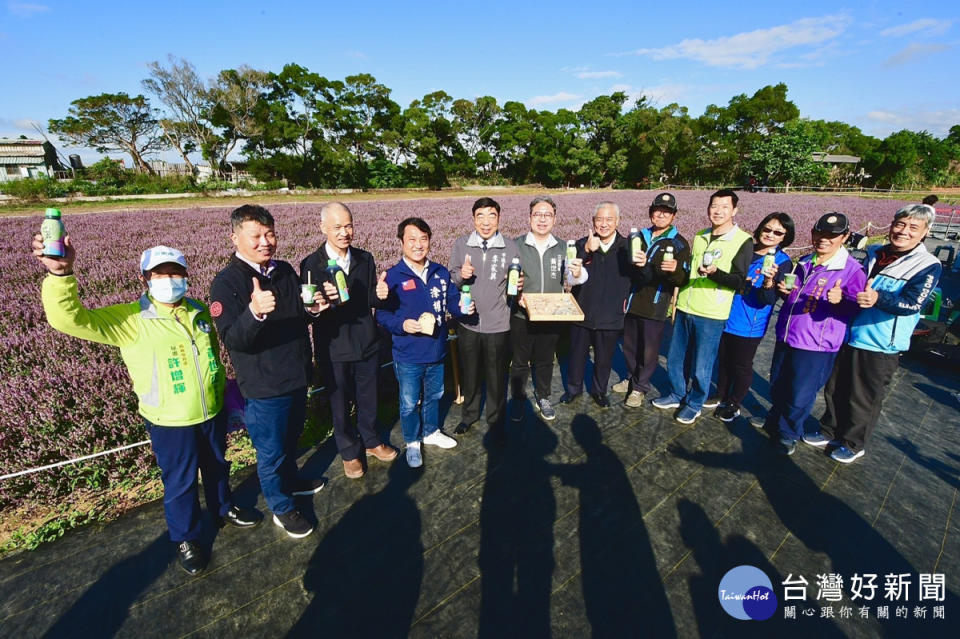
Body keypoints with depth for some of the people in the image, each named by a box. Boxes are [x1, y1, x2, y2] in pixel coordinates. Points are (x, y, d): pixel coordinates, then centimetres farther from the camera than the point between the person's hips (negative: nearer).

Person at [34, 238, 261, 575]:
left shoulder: (199, 311, -1)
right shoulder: (130, 319, -14)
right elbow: (70, 319, -28)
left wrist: (222, 385, 19)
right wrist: (61, 273, -43)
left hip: (213, 411, 4)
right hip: (170, 421, -4)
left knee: (217, 466, 24)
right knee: (180, 481, 14)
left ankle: (224, 509, 50)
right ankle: (186, 538, 38)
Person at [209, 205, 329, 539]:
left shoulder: (285, 271, 3)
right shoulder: (226, 282, -18)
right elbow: (233, 339, -27)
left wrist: (313, 308, -7)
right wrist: (254, 312, -46)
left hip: (296, 377, 7)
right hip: (263, 386, -6)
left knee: (291, 438, 26)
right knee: (271, 450, 12)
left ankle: (290, 480, 52)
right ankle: (281, 507, 34)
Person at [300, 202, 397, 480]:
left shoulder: (365, 259, 0)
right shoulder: (311, 264, -11)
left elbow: (370, 300, 3)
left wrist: (379, 294, -20)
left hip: (367, 342, 3)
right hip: (334, 347, -3)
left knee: (368, 398, 20)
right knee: (340, 403, 15)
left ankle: (370, 441, 44)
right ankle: (349, 452, 38)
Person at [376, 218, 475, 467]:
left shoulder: (441, 273, -1)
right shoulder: (393, 276, -14)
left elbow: (453, 301, 6)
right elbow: (382, 315, -12)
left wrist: (464, 308, -15)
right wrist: (402, 324, -29)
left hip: (436, 351, 4)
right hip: (408, 356, -4)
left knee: (434, 396, 24)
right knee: (409, 403, 13)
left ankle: (431, 432, 49)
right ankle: (412, 442, 37)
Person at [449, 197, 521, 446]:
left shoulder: (511, 248, -3)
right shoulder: (461, 245, -2)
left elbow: (515, 286, 5)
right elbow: (449, 282, 3)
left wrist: (519, 286, -17)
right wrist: (461, 276, -18)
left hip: (498, 325, -1)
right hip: (468, 323, 1)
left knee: (497, 378, 11)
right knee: (469, 373, 18)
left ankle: (496, 422, 33)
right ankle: (469, 413, 42)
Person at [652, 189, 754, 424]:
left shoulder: (743, 241, -7)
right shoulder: (700, 237, 11)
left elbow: (739, 281, -12)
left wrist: (716, 273, -30)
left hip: (710, 315, -5)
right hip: (684, 309, 6)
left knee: (701, 368, 4)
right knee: (674, 359, 14)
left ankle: (694, 405, 25)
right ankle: (677, 395, 34)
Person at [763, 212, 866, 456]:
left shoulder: (852, 269, -9)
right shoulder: (804, 262, 11)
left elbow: (856, 308, -11)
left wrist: (840, 300, -32)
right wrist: (785, 290, 1)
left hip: (816, 345, -6)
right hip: (787, 337, 6)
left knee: (800, 396, 2)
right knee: (777, 387, 18)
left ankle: (788, 433, 24)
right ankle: (775, 421, 41)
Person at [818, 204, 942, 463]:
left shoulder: (928, 266, -9)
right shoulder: (873, 253, 6)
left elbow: (913, 303, -24)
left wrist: (878, 299, -43)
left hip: (881, 346, -5)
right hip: (847, 336, 5)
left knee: (865, 399, 8)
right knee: (835, 389, 15)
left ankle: (853, 444, 26)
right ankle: (830, 432, 33)